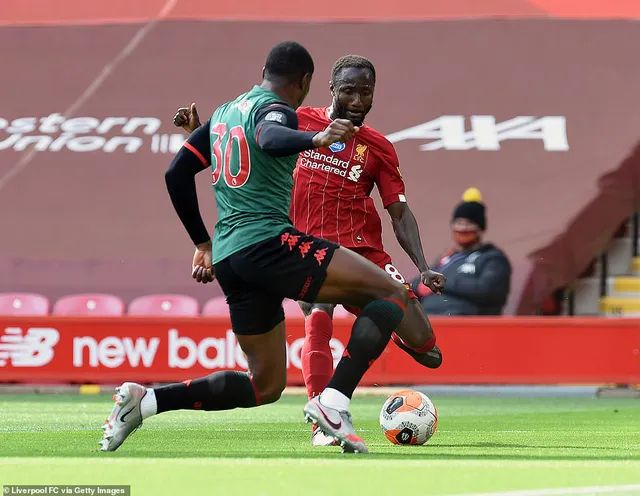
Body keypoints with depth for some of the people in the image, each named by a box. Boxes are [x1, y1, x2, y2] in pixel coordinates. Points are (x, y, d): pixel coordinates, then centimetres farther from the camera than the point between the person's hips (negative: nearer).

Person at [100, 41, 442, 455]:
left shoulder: (224, 112, 21)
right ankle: (334, 400, -22)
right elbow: (270, 139, -29)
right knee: (392, 294, -8)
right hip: (269, 242, -9)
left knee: (266, 385, 16)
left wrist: (203, 245, 30)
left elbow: (177, 175, 24)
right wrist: (316, 139, -47)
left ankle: (144, 401, 4)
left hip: (228, 256, 9)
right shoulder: (275, 109, -4)